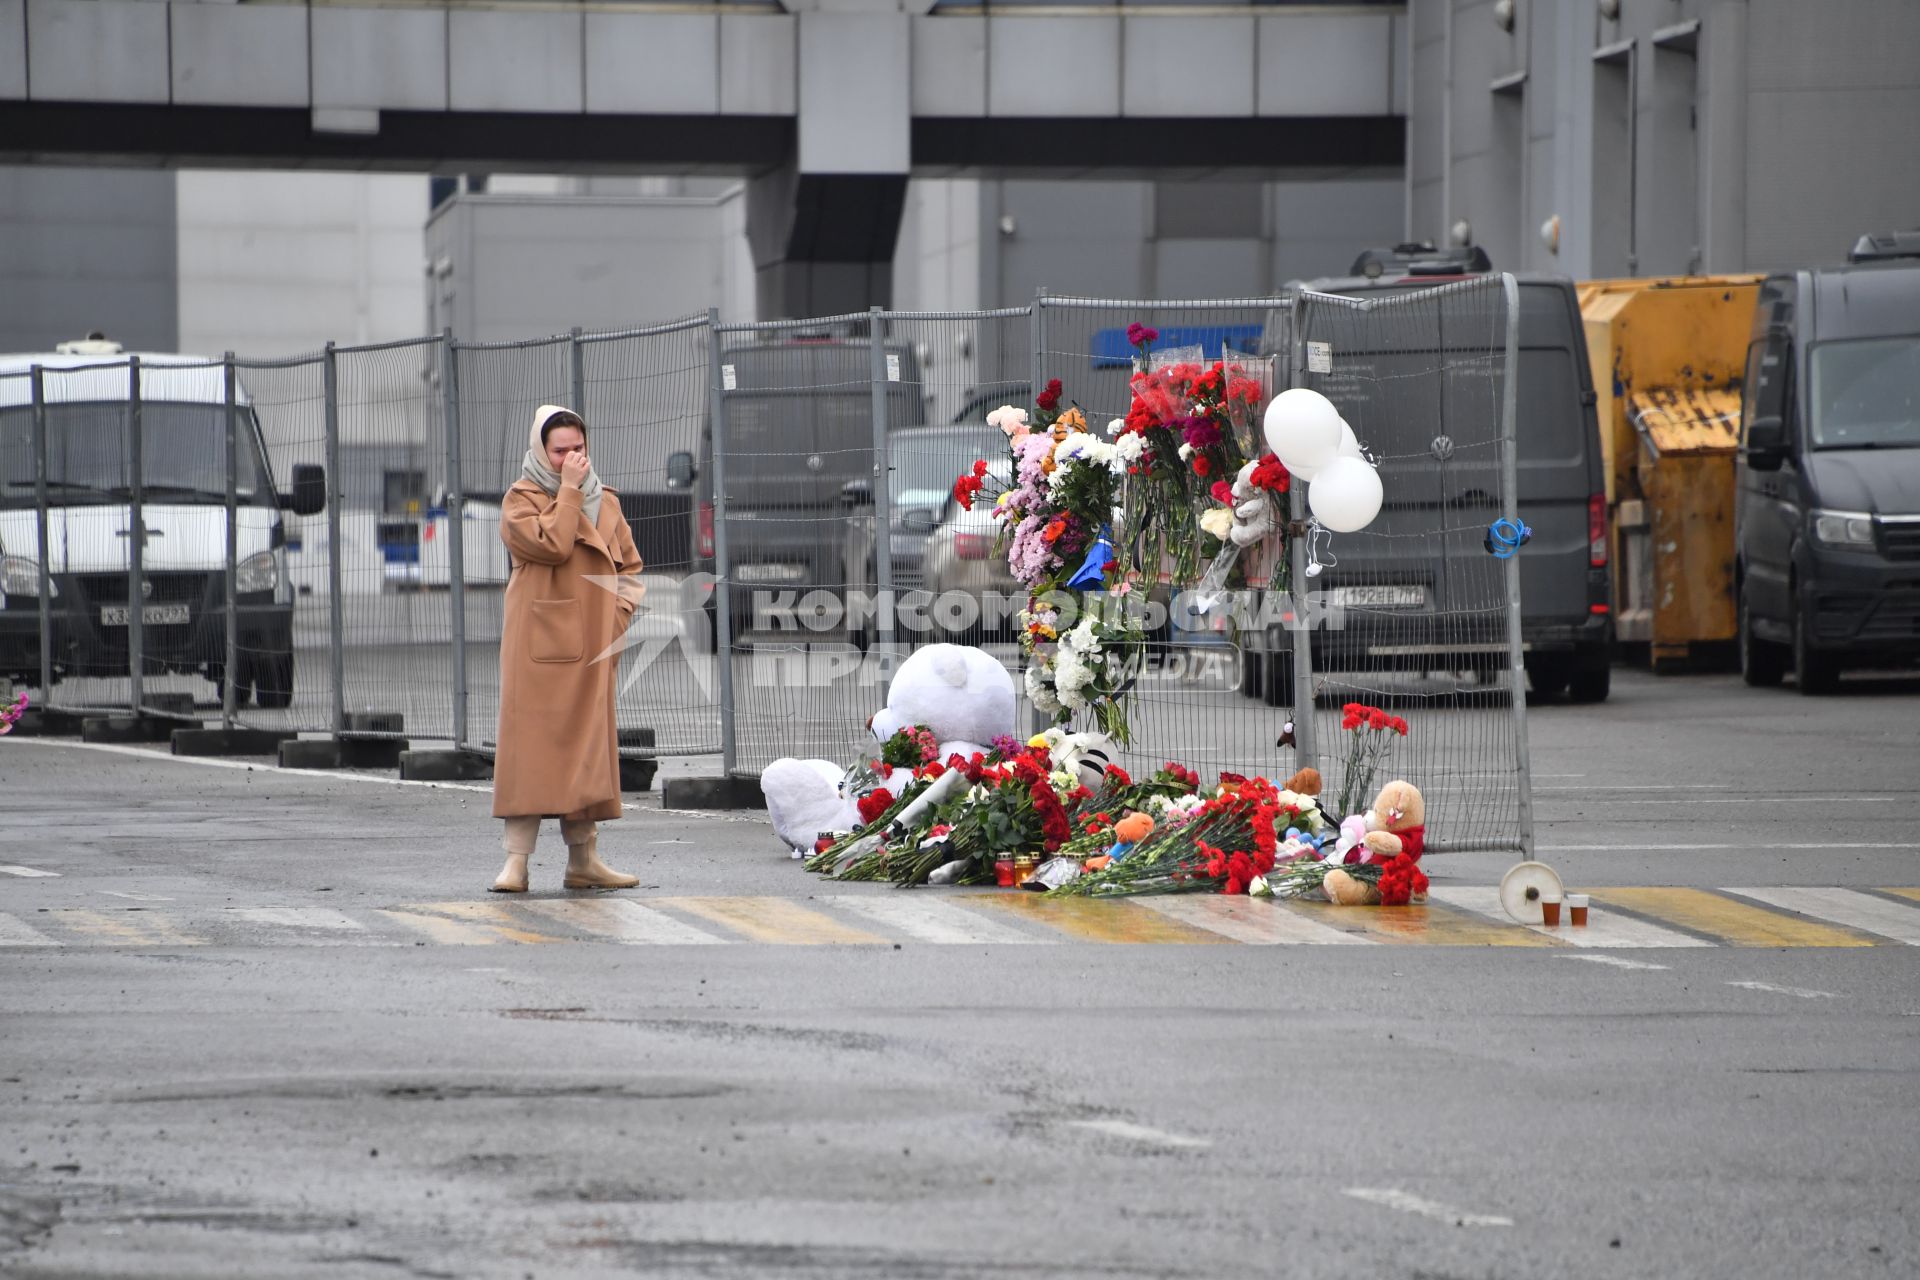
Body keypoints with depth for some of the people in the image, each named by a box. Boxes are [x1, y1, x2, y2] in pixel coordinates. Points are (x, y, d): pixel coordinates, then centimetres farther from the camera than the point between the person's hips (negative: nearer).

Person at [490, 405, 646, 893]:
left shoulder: (605, 502, 15)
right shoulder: (521, 500, -1)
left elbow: (629, 567, 19)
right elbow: (552, 545, -18)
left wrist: (616, 618, 5)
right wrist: (568, 490, -12)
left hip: (591, 650, 5)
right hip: (539, 646, -5)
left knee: (587, 746, 6)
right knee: (531, 742, -9)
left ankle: (584, 859, 11)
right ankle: (516, 861, -11)